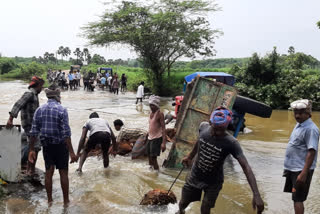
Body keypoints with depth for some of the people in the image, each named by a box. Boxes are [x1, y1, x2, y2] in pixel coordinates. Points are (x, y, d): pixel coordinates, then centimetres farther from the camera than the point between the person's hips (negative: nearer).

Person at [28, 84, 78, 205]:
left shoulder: (39, 110, 1)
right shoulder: (61, 110, -14)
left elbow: (34, 132, 0)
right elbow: (66, 133, -19)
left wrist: (32, 150, 6)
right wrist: (71, 152, -17)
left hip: (46, 145, 4)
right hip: (60, 145, -4)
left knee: (48, 172, 14)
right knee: (63, 173, 6)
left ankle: (49, 200, 23)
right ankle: (66, 201, 15)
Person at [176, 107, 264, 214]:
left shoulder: (231, 143, -30)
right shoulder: (203, 126, -19)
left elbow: (246, 167, -35)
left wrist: (256, 195, -44)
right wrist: (190, 156, 19)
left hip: (213, 183, -3)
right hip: (195, 176, 3)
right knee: (183, 203, 19)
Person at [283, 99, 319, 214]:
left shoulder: (311, 129, -18)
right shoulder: (298, 125, 10)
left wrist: (304, 173, -25)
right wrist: (288, 167, 21)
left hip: (301, 170, -9)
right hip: (292, 168, 9)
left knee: (298, 199, -2)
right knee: (295, 197, 19)